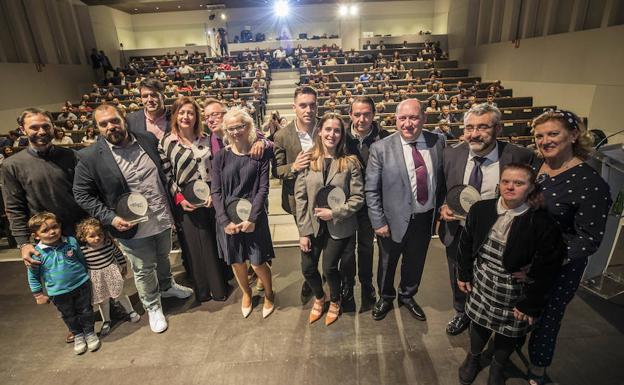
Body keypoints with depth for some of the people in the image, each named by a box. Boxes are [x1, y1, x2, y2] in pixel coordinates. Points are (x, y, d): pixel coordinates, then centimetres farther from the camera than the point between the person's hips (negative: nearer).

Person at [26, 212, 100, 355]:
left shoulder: (71, 242, -10)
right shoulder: (37, 253, -14)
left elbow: (82, 260, 6)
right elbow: (33, 276, 0)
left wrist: (86, 276, 15)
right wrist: (38, 294, 3)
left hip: (81, 285, 0)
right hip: (59, 293, 0)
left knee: (85, 311, 15)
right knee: (69, 316, 18)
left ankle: (90, 332, 37)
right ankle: (78, 335, 41)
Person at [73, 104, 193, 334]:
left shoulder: (148, 140, -3)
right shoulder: (90, 157, -13)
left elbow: (164, 172, 10)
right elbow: (82, 194, -7)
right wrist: (110, 218, -18)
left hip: (163, 218, 4)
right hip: (131, 227, -3)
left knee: (163, 257, 26)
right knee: (144, 270, 15)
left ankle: (166, 286, 55)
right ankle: (153, 307, 39)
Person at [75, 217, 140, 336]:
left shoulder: (108, 243, -17)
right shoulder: (82, 250, -20)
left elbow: (118, 253, 0)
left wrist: (124, 266, 9)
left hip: (112, 272, 0)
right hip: (96, 278, 1)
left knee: (120, 294, 12)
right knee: (103, 300, 16)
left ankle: (131, 312, 35)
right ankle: (106, 322, 37)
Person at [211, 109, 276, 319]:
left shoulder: (260, 154, -4)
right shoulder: (220, 157, -1)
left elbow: (263, 189, -8)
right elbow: (216, 192, -2)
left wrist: (252, 218, -15)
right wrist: (225, 221, -11)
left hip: (254, 217, -2)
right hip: (228, 218, 2)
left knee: (258, 263, 3)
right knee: (236, 262, 15)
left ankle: (269, 294, 35)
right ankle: (246, 293, 45)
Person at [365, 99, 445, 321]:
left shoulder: (437, 142, -5)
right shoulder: (381, 148, -15)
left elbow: (441, 179, 7)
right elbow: (371, 190, -12)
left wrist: (441, 209, 4)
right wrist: (378, 222, -13)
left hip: (426, 218, 3)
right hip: (394, 220, -3)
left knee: (415, 263, 23)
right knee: (387, 263, 18)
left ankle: (407, 296, 52)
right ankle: (385, 298, 48)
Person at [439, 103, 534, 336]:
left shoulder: (519, 157, -18)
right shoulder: (451, 154, -10)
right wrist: (442, 207, -14)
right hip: (458, 233, 2)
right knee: (458, 280, 25)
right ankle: (462, 314, 55)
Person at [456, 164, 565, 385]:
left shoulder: (541, 223, -20)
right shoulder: (480, 209, -10)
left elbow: (546, 269, -14)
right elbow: (466, 243, 2)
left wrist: (531, 304, -10)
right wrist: (463, 274, 5)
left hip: (514, 290, -2)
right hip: (481, 283, 2)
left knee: (508, 333, 20)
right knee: (478, 322, 22)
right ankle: (473, 357, 52)